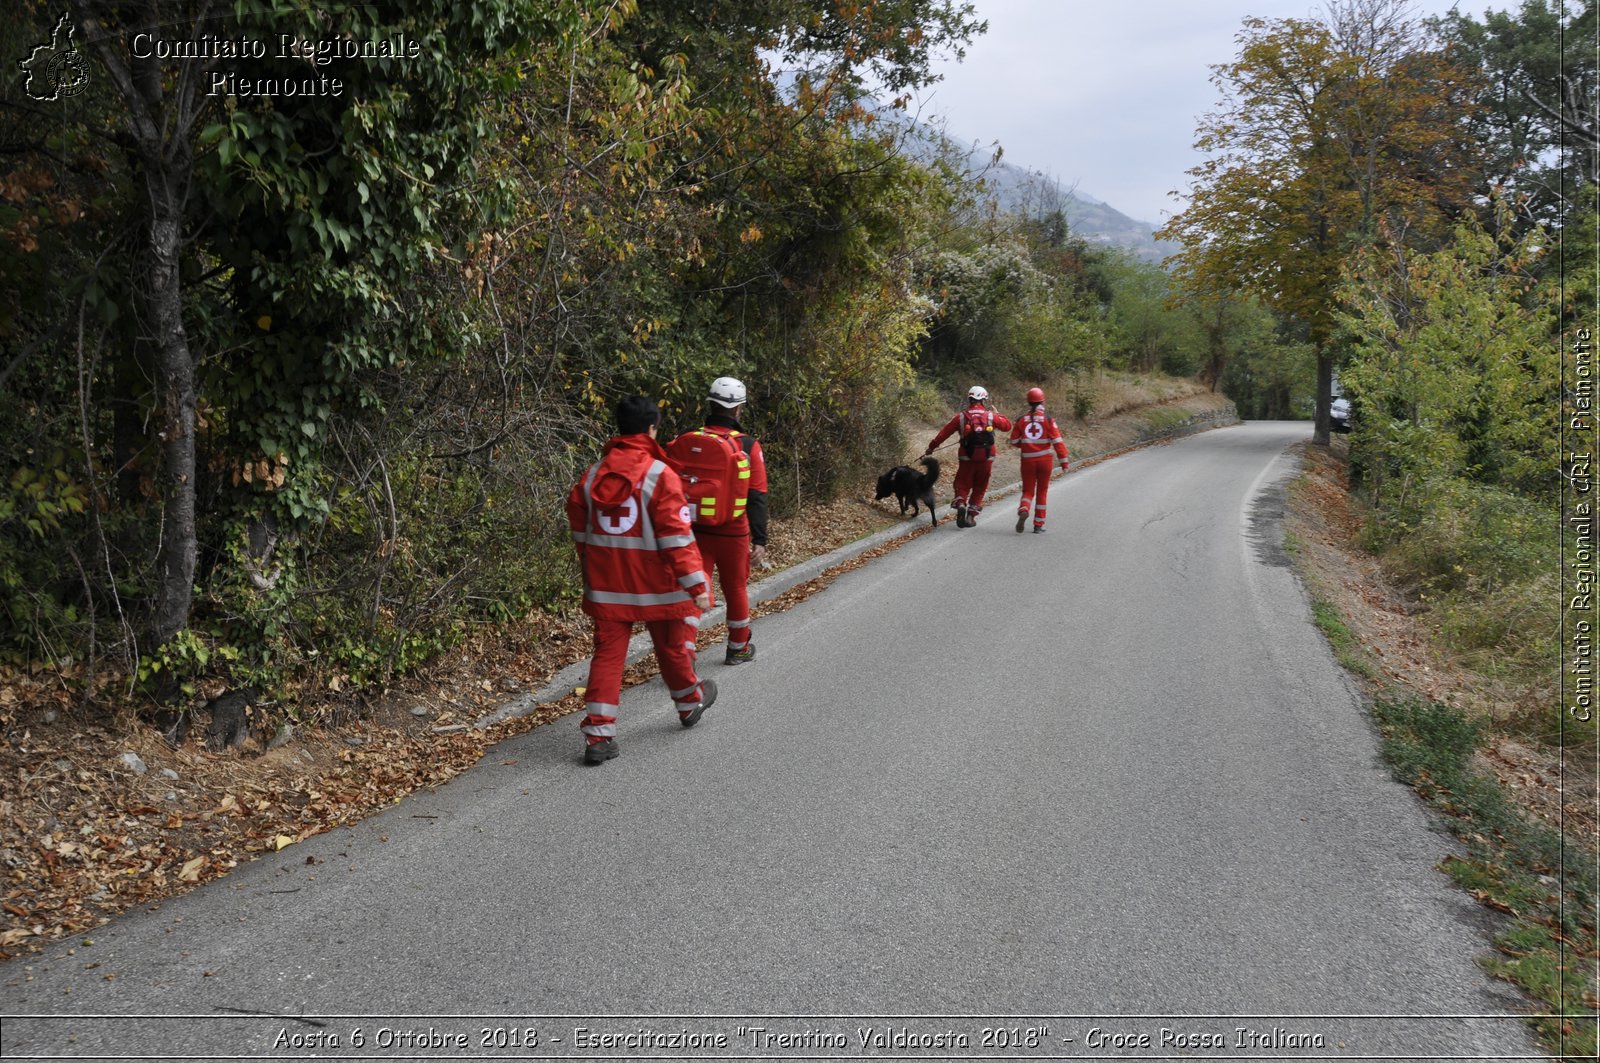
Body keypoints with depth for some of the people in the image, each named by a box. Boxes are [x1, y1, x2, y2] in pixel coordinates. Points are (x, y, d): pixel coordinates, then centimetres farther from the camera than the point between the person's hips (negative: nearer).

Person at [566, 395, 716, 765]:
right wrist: (696, 584, -16)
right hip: (655, 586, -4)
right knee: (672, 646, 17)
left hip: (606, 585, 4)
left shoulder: (594, 474, 2)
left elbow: (579, 527, 10)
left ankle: (598, 734, -1)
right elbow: (676, 536, -18)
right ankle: (690, 703, 39)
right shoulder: (660, 474, -15)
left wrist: (591, 567, 24)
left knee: (608, 653, 6)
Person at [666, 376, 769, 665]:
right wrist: (760, 540, -8)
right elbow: (757, 497, -11)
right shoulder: (747, 446, -9)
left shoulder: (683, 442, -2)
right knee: (736, 589, 17)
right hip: (733, 533, -1)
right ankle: (738, 649, 34)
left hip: (692, 531, 2)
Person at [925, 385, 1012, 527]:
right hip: (986, 459, 1)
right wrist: (997, 415, 26)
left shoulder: (961, 417, -2)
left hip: (967, 458, -1)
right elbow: (1007, 426, 11)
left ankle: (960, 505, -18)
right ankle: (971, 516, 12)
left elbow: (944, 433, 0)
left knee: (962, 485, 10)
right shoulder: (991, 416, -1)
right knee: (979, 489, 13)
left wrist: (930, 448, 8)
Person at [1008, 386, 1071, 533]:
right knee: (1042, 492, 12)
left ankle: (1023, 511, -23)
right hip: (1045, 459, -1)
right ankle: (1038, 524, 15)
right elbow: (1057, 442, -9)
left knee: (1027, 491, 9)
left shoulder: (1021, 420, -1)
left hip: (1028, 460, 1)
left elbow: (1014, 441, 2)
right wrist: (1064, 461, -5)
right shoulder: (1048, 419, -6)